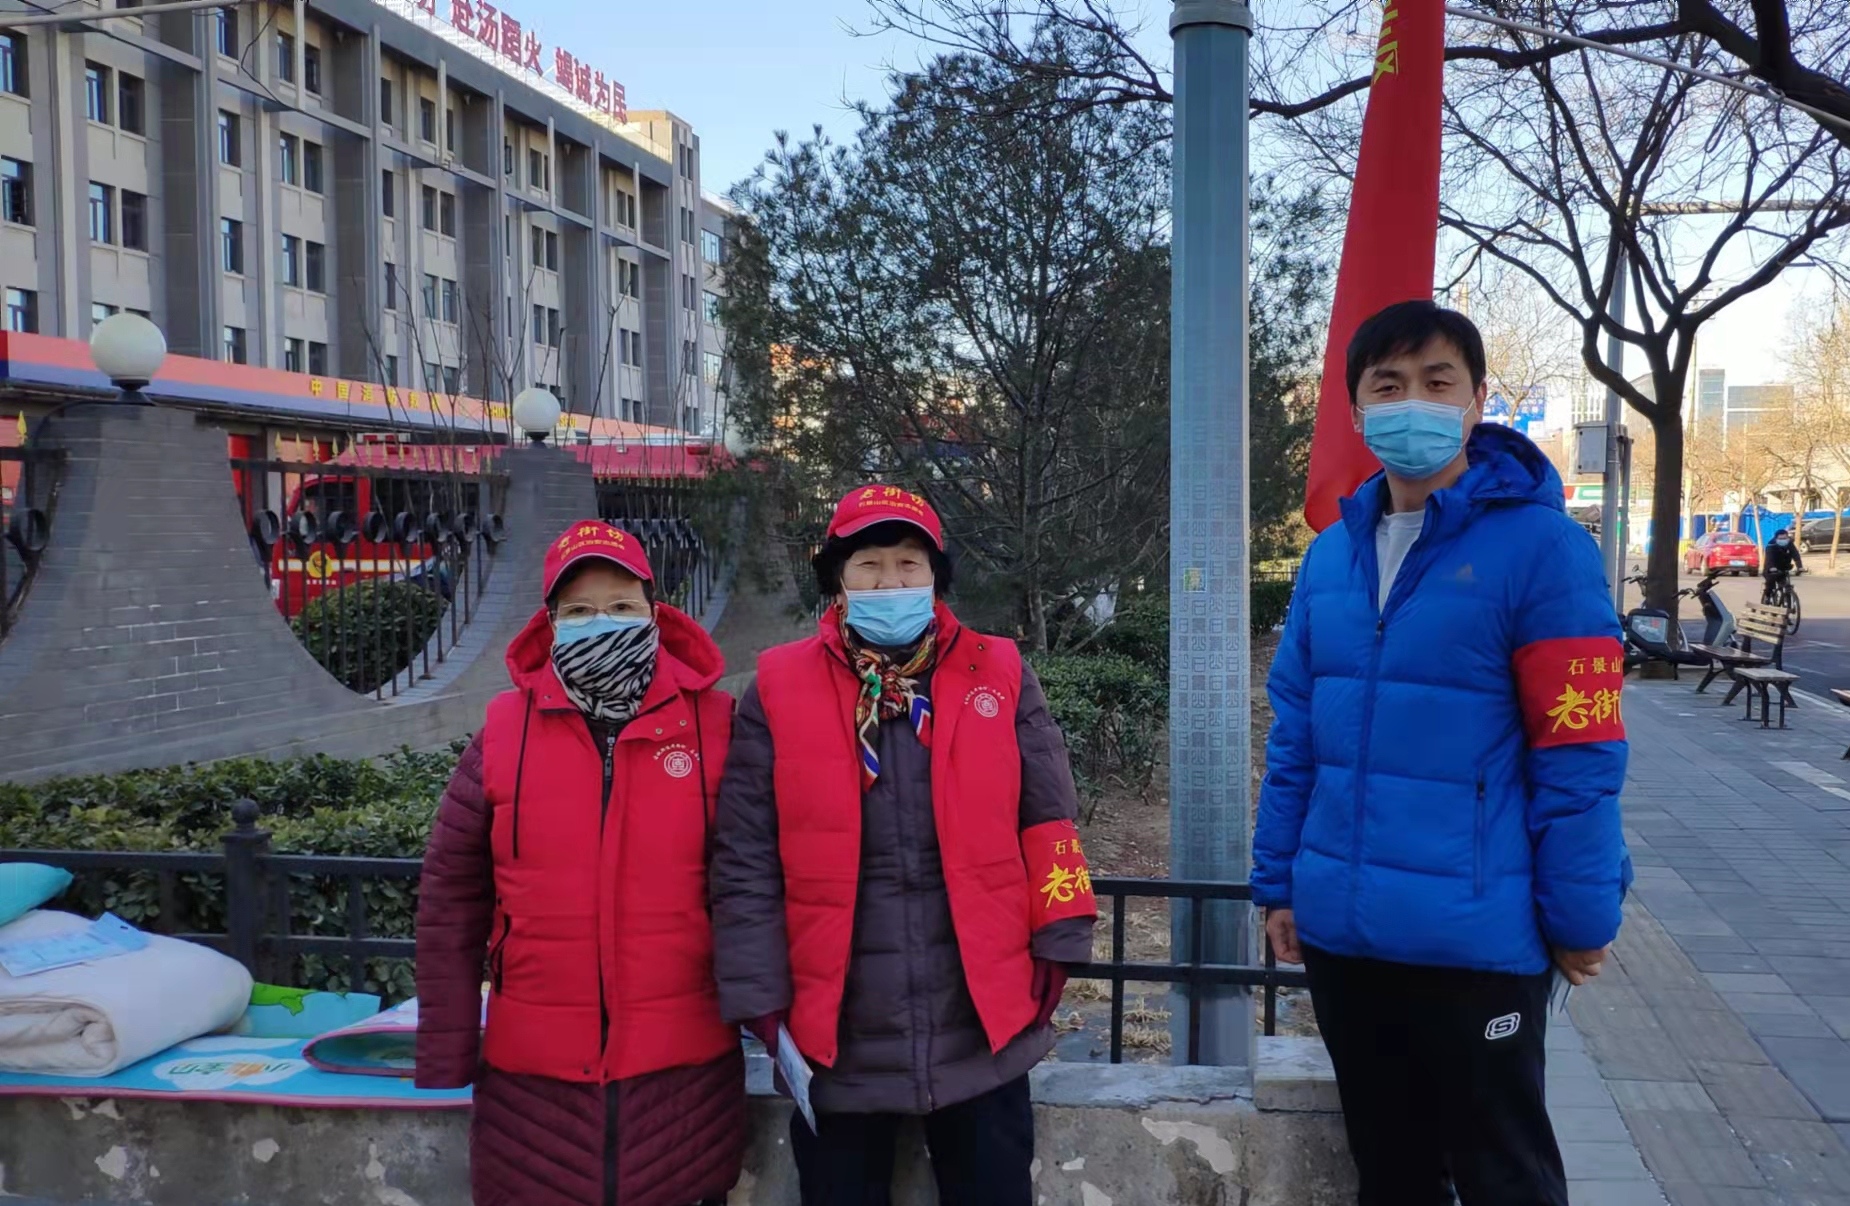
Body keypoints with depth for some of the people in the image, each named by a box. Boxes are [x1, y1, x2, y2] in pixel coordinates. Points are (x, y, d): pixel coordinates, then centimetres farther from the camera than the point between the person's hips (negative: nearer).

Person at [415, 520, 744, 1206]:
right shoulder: (505, 728, -1)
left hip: (685, 1068, -1)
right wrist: (446, 1063, 1)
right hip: (532, 1072, 1)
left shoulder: (713, 723, -4)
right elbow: (451, 900, 2)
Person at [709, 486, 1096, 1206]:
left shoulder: (1000, 678, 1)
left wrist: (1054, 949, 0)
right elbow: (745, 863, -3)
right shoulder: (778, 692, -3)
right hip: (835, 1043, 0)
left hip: (984, 1034, 1)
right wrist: (763, 1001, -6)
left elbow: (1049, 822, 4)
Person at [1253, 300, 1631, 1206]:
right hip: (1341, 931, 5)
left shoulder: (1540, 545, -12)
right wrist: (1278, 881, 9)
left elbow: (1577, 756, -12)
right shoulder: (1331, 553, 5)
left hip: (1475, 936, -5)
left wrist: (1580, 919, -10)